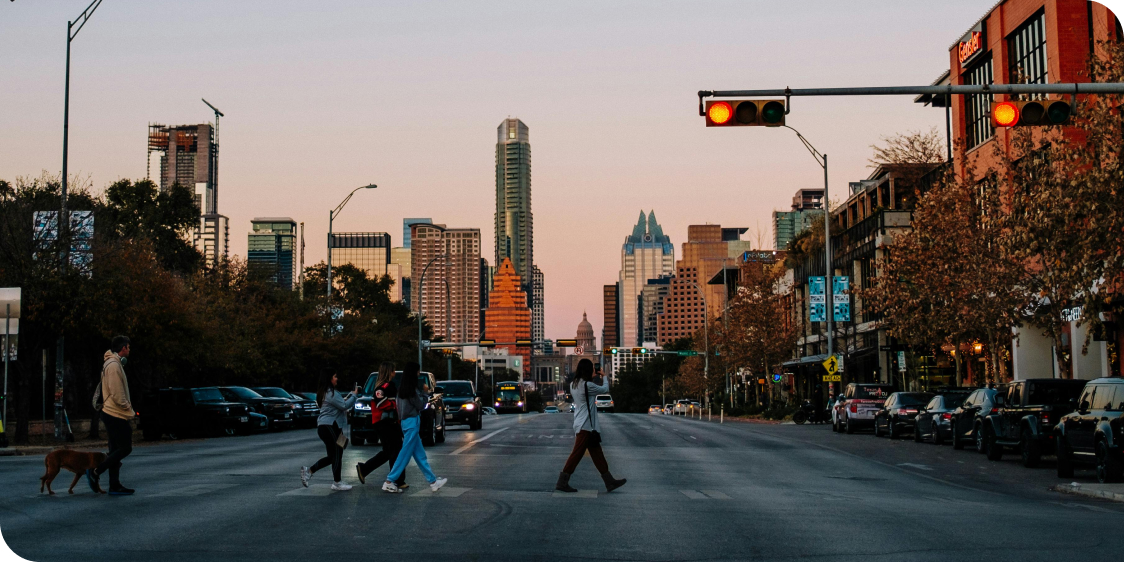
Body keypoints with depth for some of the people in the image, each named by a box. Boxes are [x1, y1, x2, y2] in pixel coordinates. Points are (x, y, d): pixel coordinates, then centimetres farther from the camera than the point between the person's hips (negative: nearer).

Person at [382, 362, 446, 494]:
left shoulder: (402, 389, 11)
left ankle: (433, 481, 14)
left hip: (406, 422, 10)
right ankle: (389, 482, -5)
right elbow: (420, 405, -10)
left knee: (420, 454, 10)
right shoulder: (411, 389, -16)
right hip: (412, 422, -10)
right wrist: (425, 398, 6)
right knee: (405, 453, -5)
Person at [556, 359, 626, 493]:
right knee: (577, 453, -4)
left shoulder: (573, 384, 7)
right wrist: (603, 376, 12)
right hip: (586, 425, -9)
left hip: (581, 425, 9)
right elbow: (605, 389, -5)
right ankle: (562, 482, -1)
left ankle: (609, 482, 15)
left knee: (597, 454, 11)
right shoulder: (587, 385, -19)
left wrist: (594, 378, 19)